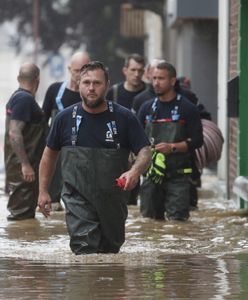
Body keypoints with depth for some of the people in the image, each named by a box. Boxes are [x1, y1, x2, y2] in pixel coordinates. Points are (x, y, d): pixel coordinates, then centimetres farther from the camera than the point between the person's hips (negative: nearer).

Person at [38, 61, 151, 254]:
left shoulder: (124, 118, -3)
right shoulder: (66, 118, 1)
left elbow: (145, 152, -5)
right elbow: (50, 153, 14)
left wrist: (135, 171, -28)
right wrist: (43, 191, 10)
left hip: (113, 200, 1)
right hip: (78, 199, -1)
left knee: (110, 251, 15)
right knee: (85, 250, -17)